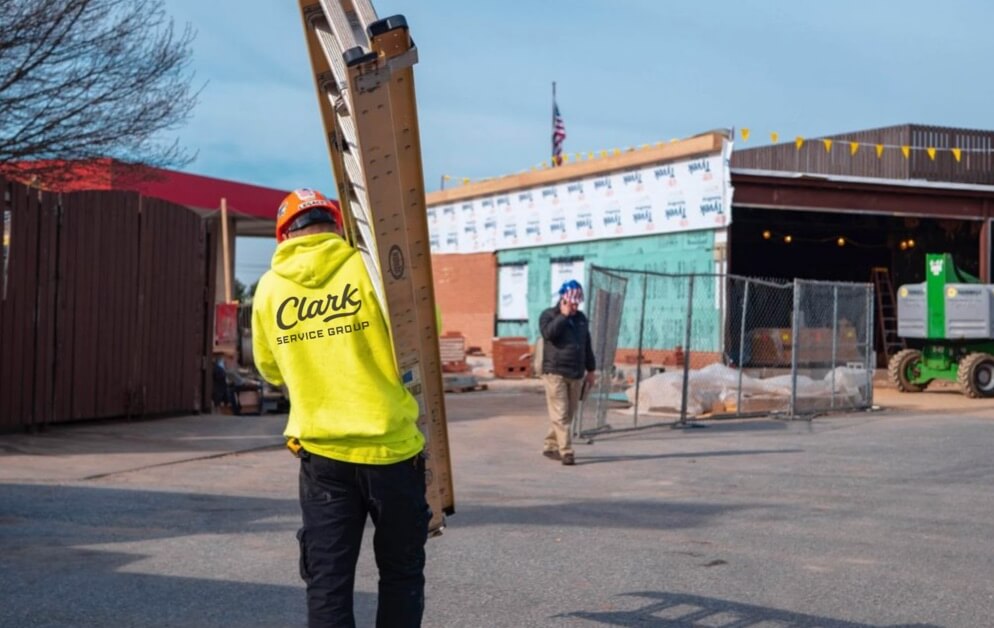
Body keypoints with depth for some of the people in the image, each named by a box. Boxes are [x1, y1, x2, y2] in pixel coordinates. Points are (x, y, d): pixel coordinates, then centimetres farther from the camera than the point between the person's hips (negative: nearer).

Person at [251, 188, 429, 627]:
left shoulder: (270, 287, 2)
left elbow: (271, 369, 13)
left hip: (322, 452, 2)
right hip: (392, 446, -2)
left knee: (327, 580, 8)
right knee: (401, 573, 13)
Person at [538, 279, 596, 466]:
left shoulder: (581, 318, 16)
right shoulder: (549, 315, -1)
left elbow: (587, 345, 22)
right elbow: (549, 333, -22)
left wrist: (590, 369, 21)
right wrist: (564, 315, -17)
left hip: (576, 374, 6)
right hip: (555, 373, -6)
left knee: (567, 415, 9)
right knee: (560, 415, -10)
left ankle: (550, 446, 21)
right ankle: (566, 451, -13)